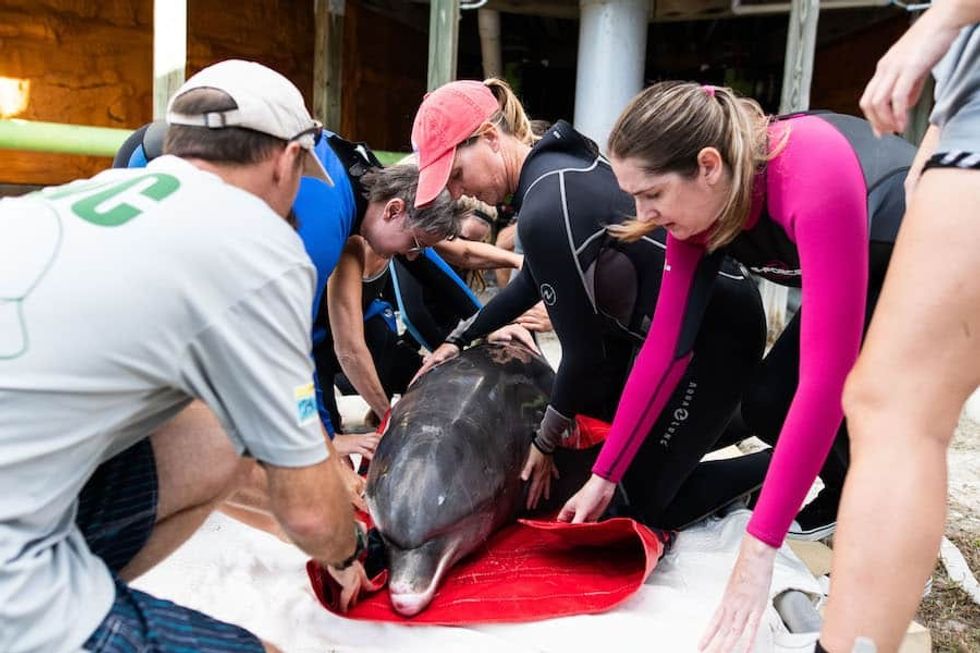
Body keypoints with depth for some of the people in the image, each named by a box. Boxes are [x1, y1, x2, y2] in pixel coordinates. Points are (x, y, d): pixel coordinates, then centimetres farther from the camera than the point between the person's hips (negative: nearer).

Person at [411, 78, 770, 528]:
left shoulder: (547, 210, -29)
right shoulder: (554, 161, 1)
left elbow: (584, 351, -21)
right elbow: (534, 281, 16)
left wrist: (546, 442, -5)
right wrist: (460, 340, 21)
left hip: (716, 332, -9)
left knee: (649, 504, 4)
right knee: (591, 397, 26)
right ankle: (723, 418, 28)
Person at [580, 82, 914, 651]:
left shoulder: (814, 173, -40)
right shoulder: (699, 202, -18)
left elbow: (826, 375, -42)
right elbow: (665, 347, -14)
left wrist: (760, 548, -40)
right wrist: (604, 476, -11)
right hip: (873, 277, 6)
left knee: (857, 396, -27)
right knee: (766, 406, -9)